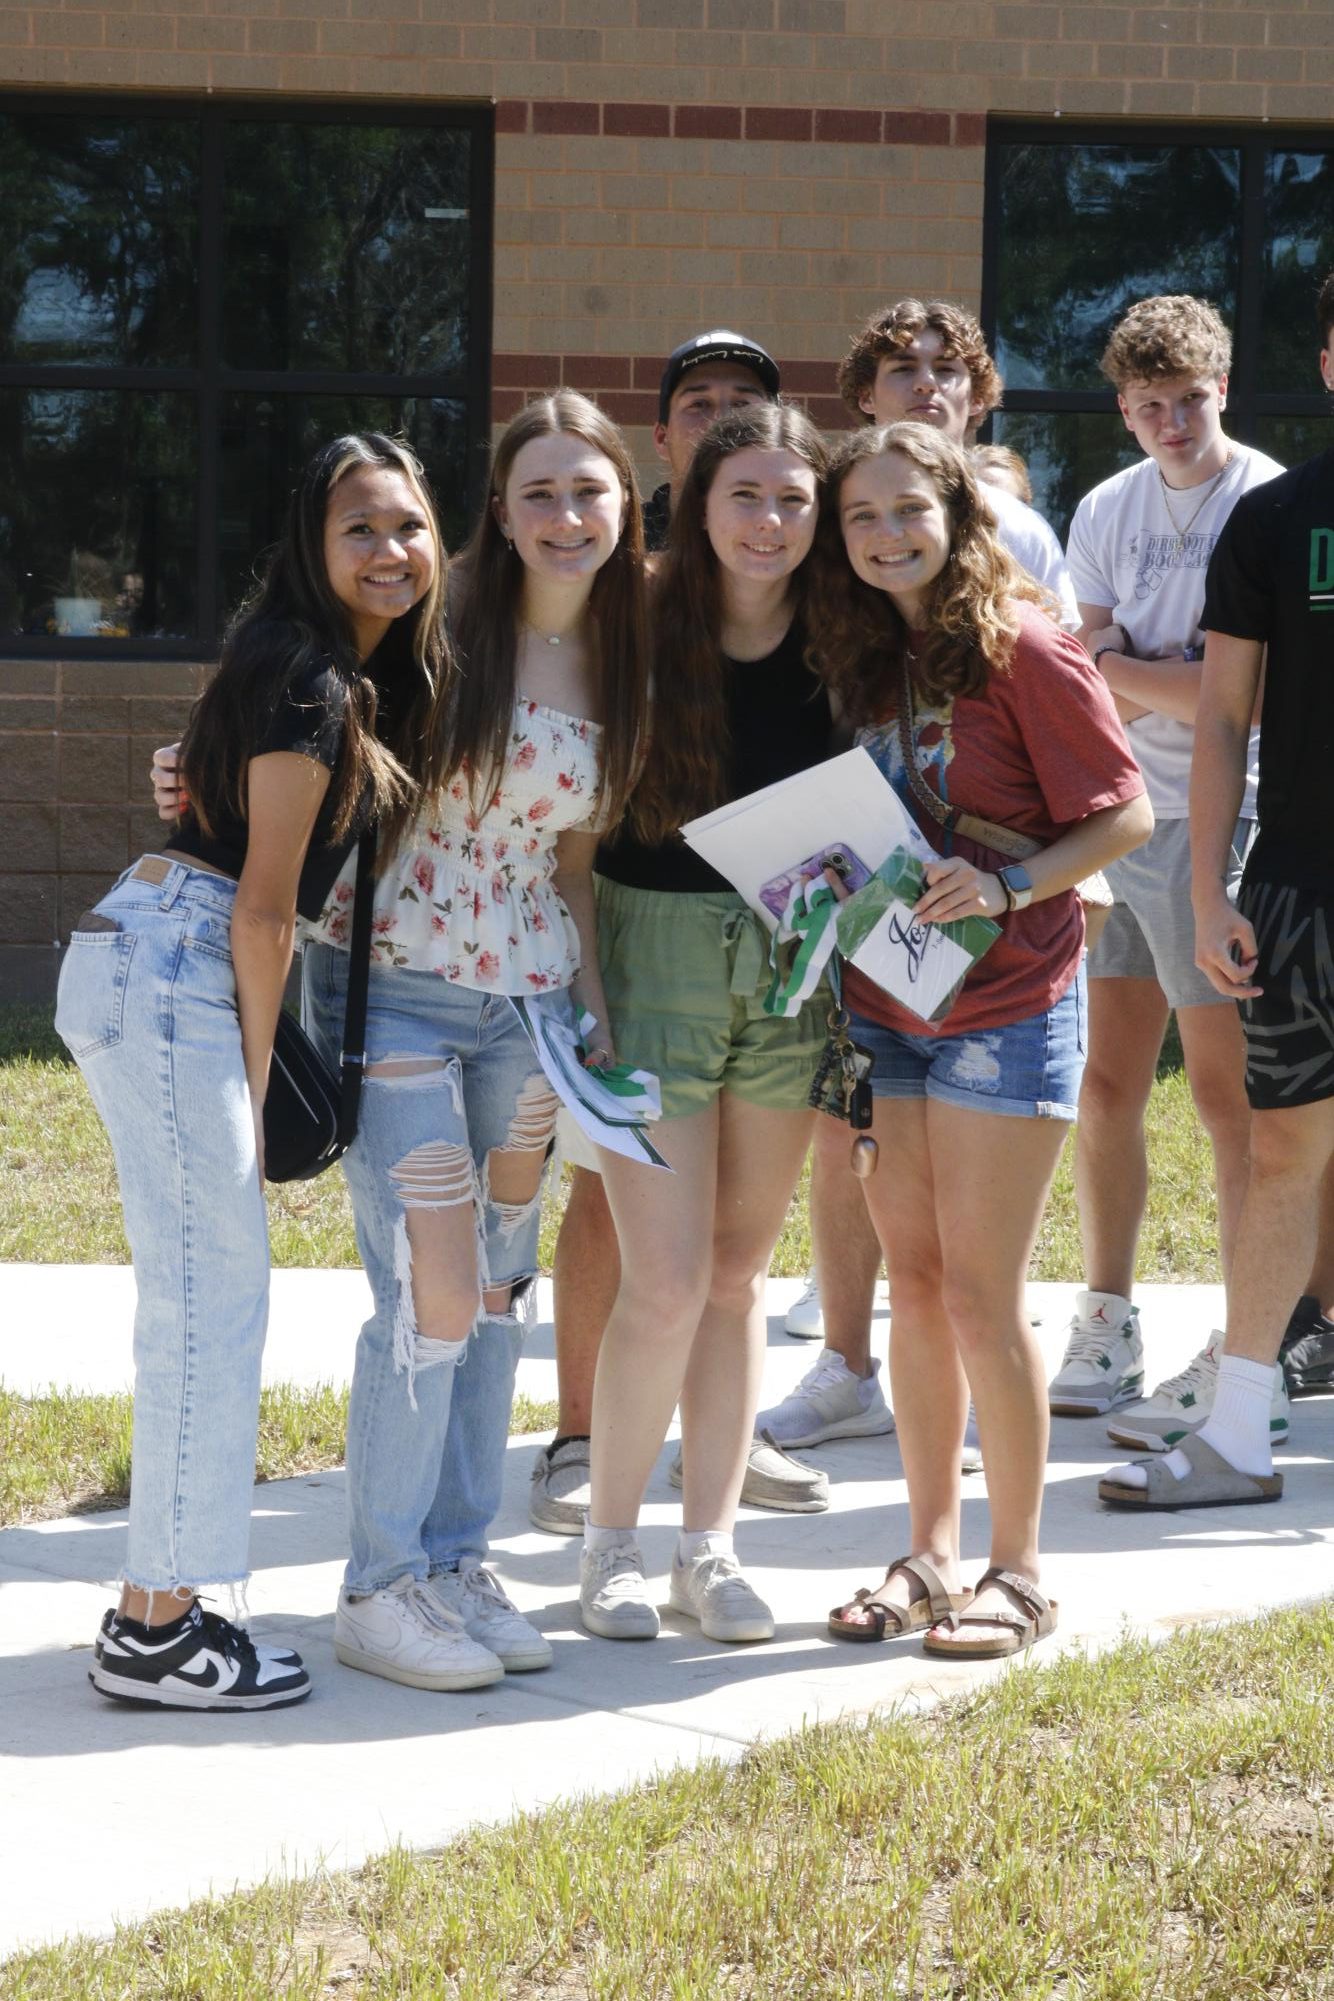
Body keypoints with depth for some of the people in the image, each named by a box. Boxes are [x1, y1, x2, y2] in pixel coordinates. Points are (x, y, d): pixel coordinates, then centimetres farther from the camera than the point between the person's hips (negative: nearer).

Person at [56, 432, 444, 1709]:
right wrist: (257, 1080, -8)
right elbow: (263, 907, -13)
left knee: (213, 1293, 12)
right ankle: (155, 1633, -4)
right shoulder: (306, 680, -14)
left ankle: (161, 1599, 18)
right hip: (164, 976, -10)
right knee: (206, 1295, -8)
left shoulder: (363, 680, 16)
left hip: (156, 970, 10)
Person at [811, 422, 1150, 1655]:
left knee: (980, 1296, -4)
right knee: (915, 1286, 10)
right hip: (883, 1008, 6)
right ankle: (931, 1555, 19)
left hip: (1006, 1008, -6)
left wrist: (1008, 886, -23)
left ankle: (1018, 1573, 7)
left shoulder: (1023, 650, -11)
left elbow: (1125, 814, -11)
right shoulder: (861, 661, 8)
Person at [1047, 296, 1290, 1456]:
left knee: (1227, 1087, -5)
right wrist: (1181, 680, -12)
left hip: (1215, 820, -6)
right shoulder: (1108, 512, 12)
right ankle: (1106, 1339, 20)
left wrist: (1120, 667, -4)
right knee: (1106, 1085, 9)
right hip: (1110, 819, 6)